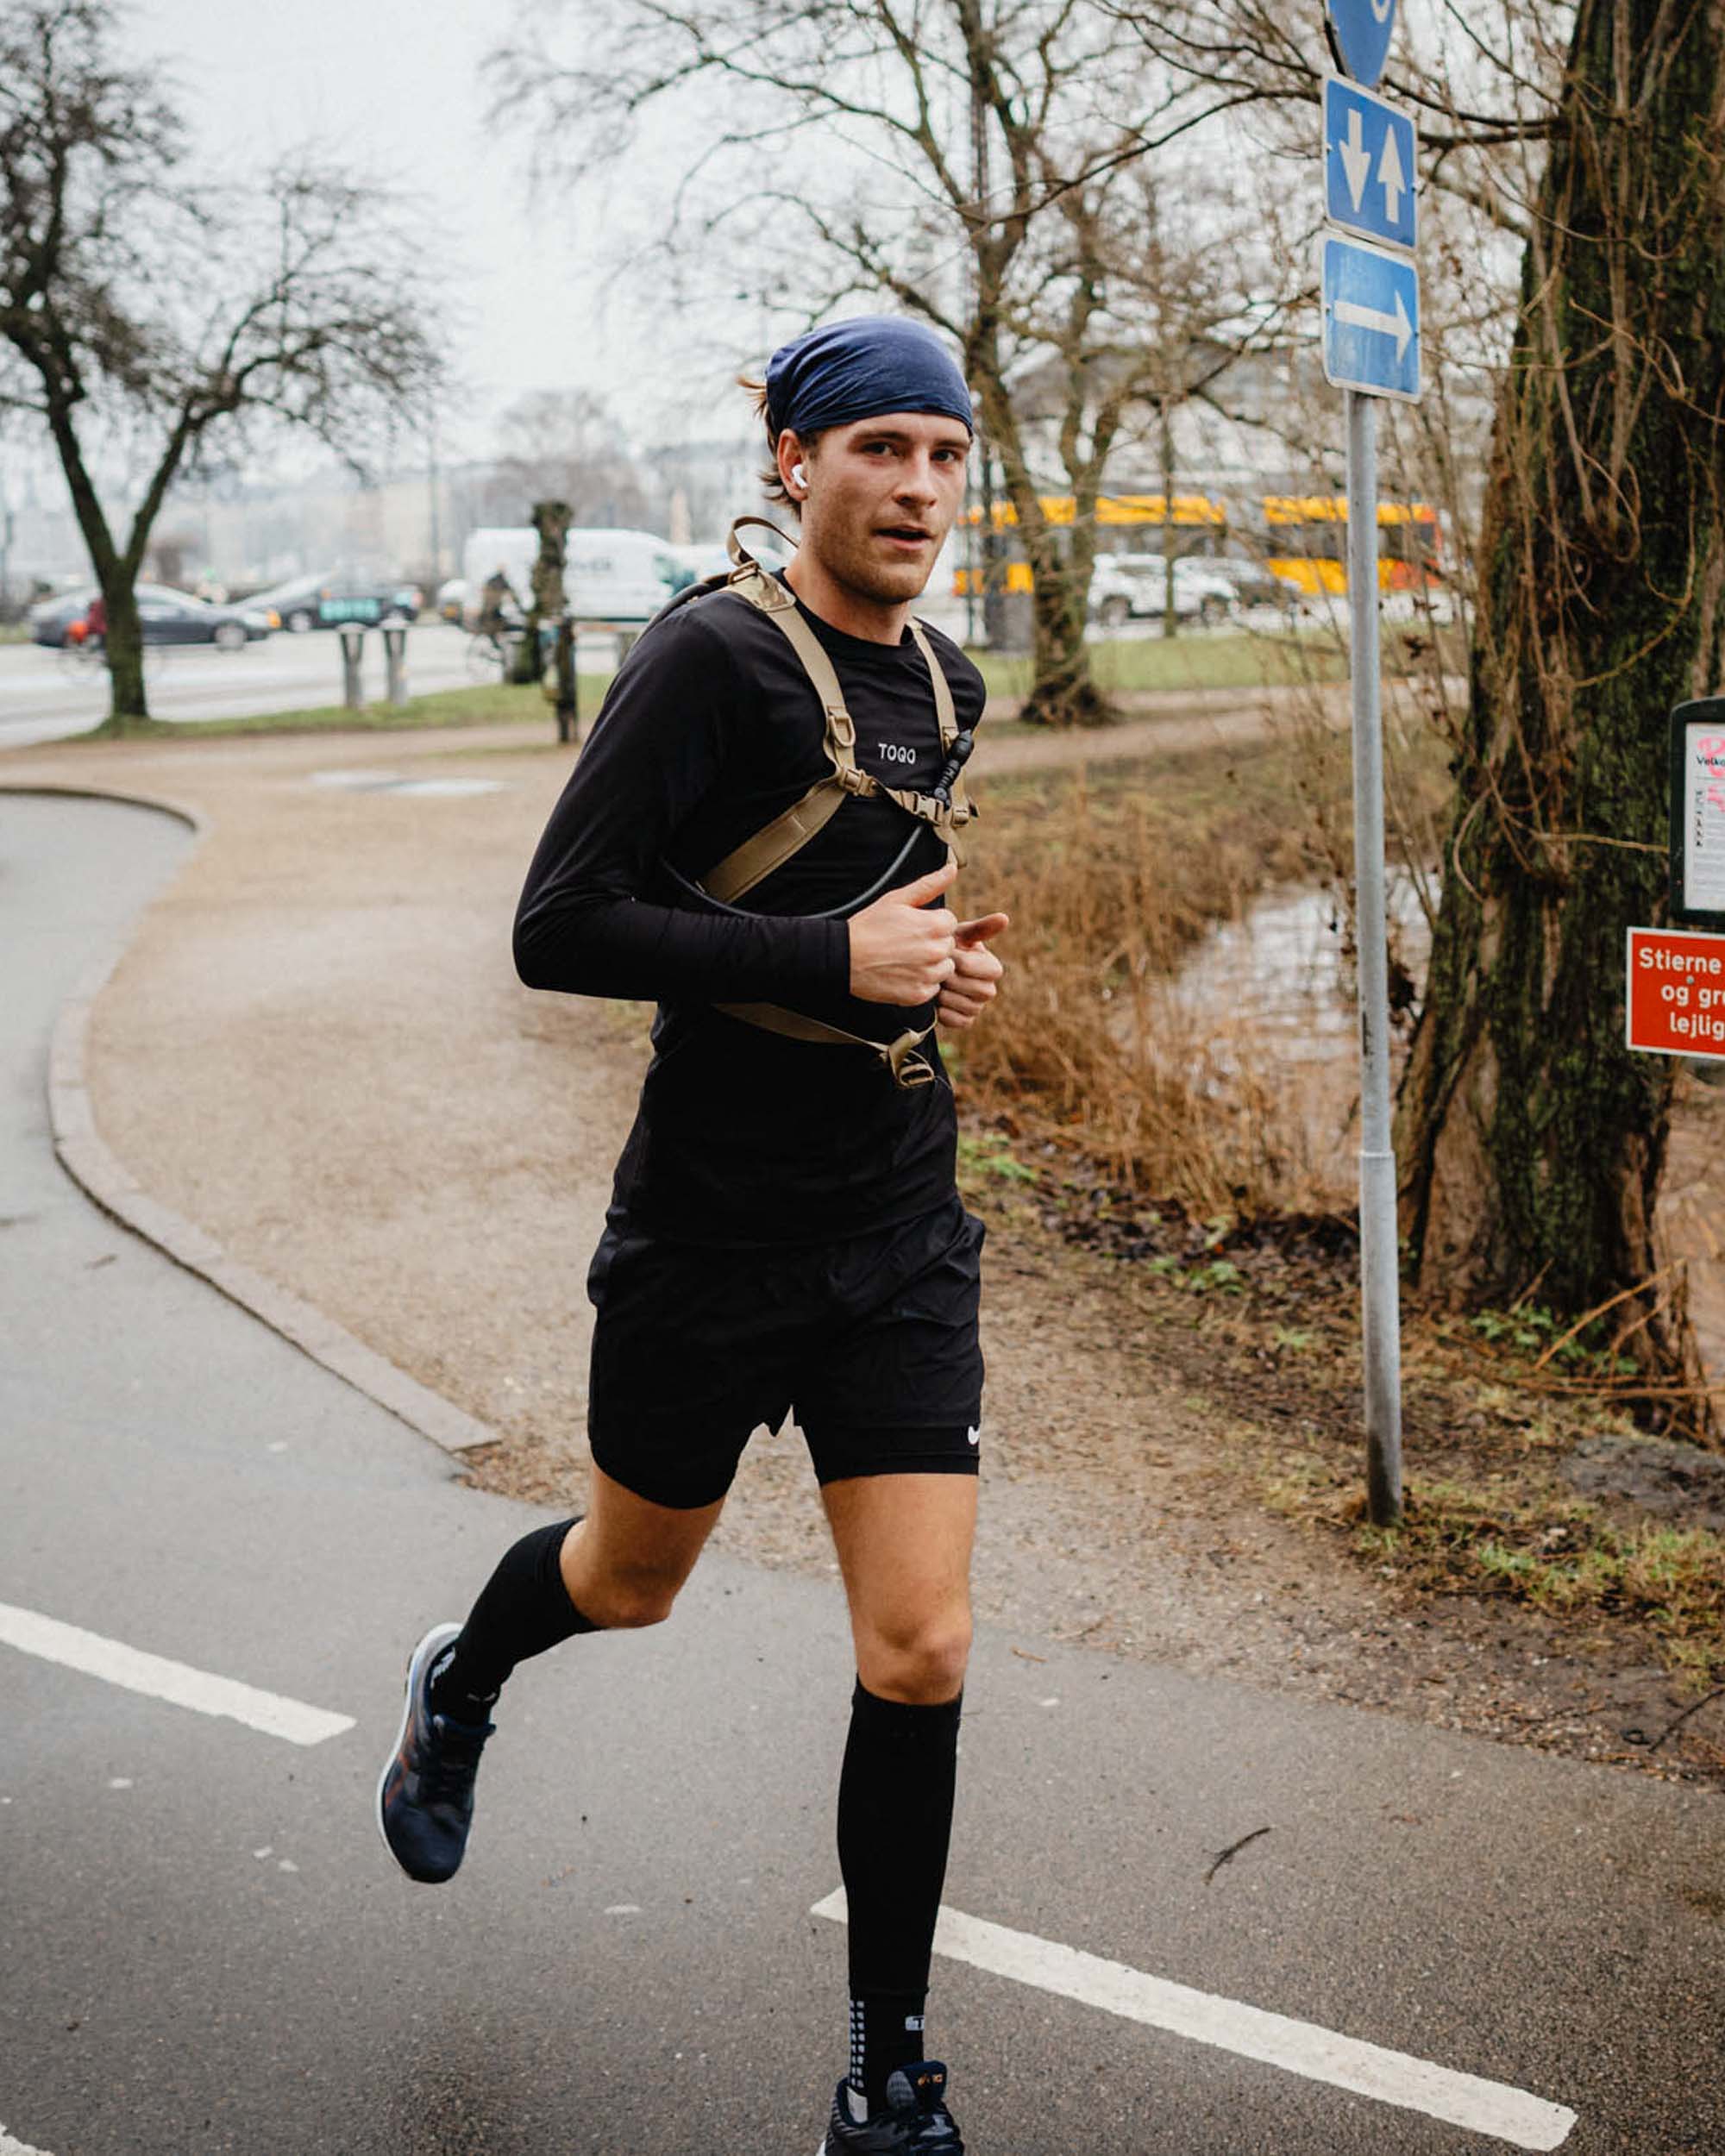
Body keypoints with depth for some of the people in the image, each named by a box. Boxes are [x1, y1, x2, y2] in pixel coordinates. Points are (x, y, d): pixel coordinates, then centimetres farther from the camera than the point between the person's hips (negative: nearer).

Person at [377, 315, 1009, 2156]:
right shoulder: (712, 657, -15)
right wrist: (832, 956, -24)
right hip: (709, 1231, -4)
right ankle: (458, 1686, 57)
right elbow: (558, 928, -20)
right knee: (632, 1580, 19)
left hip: (902, 1232, 5)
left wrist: (939, 963, 3)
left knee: (920, 1653, -1)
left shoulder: (942, 679, 8)